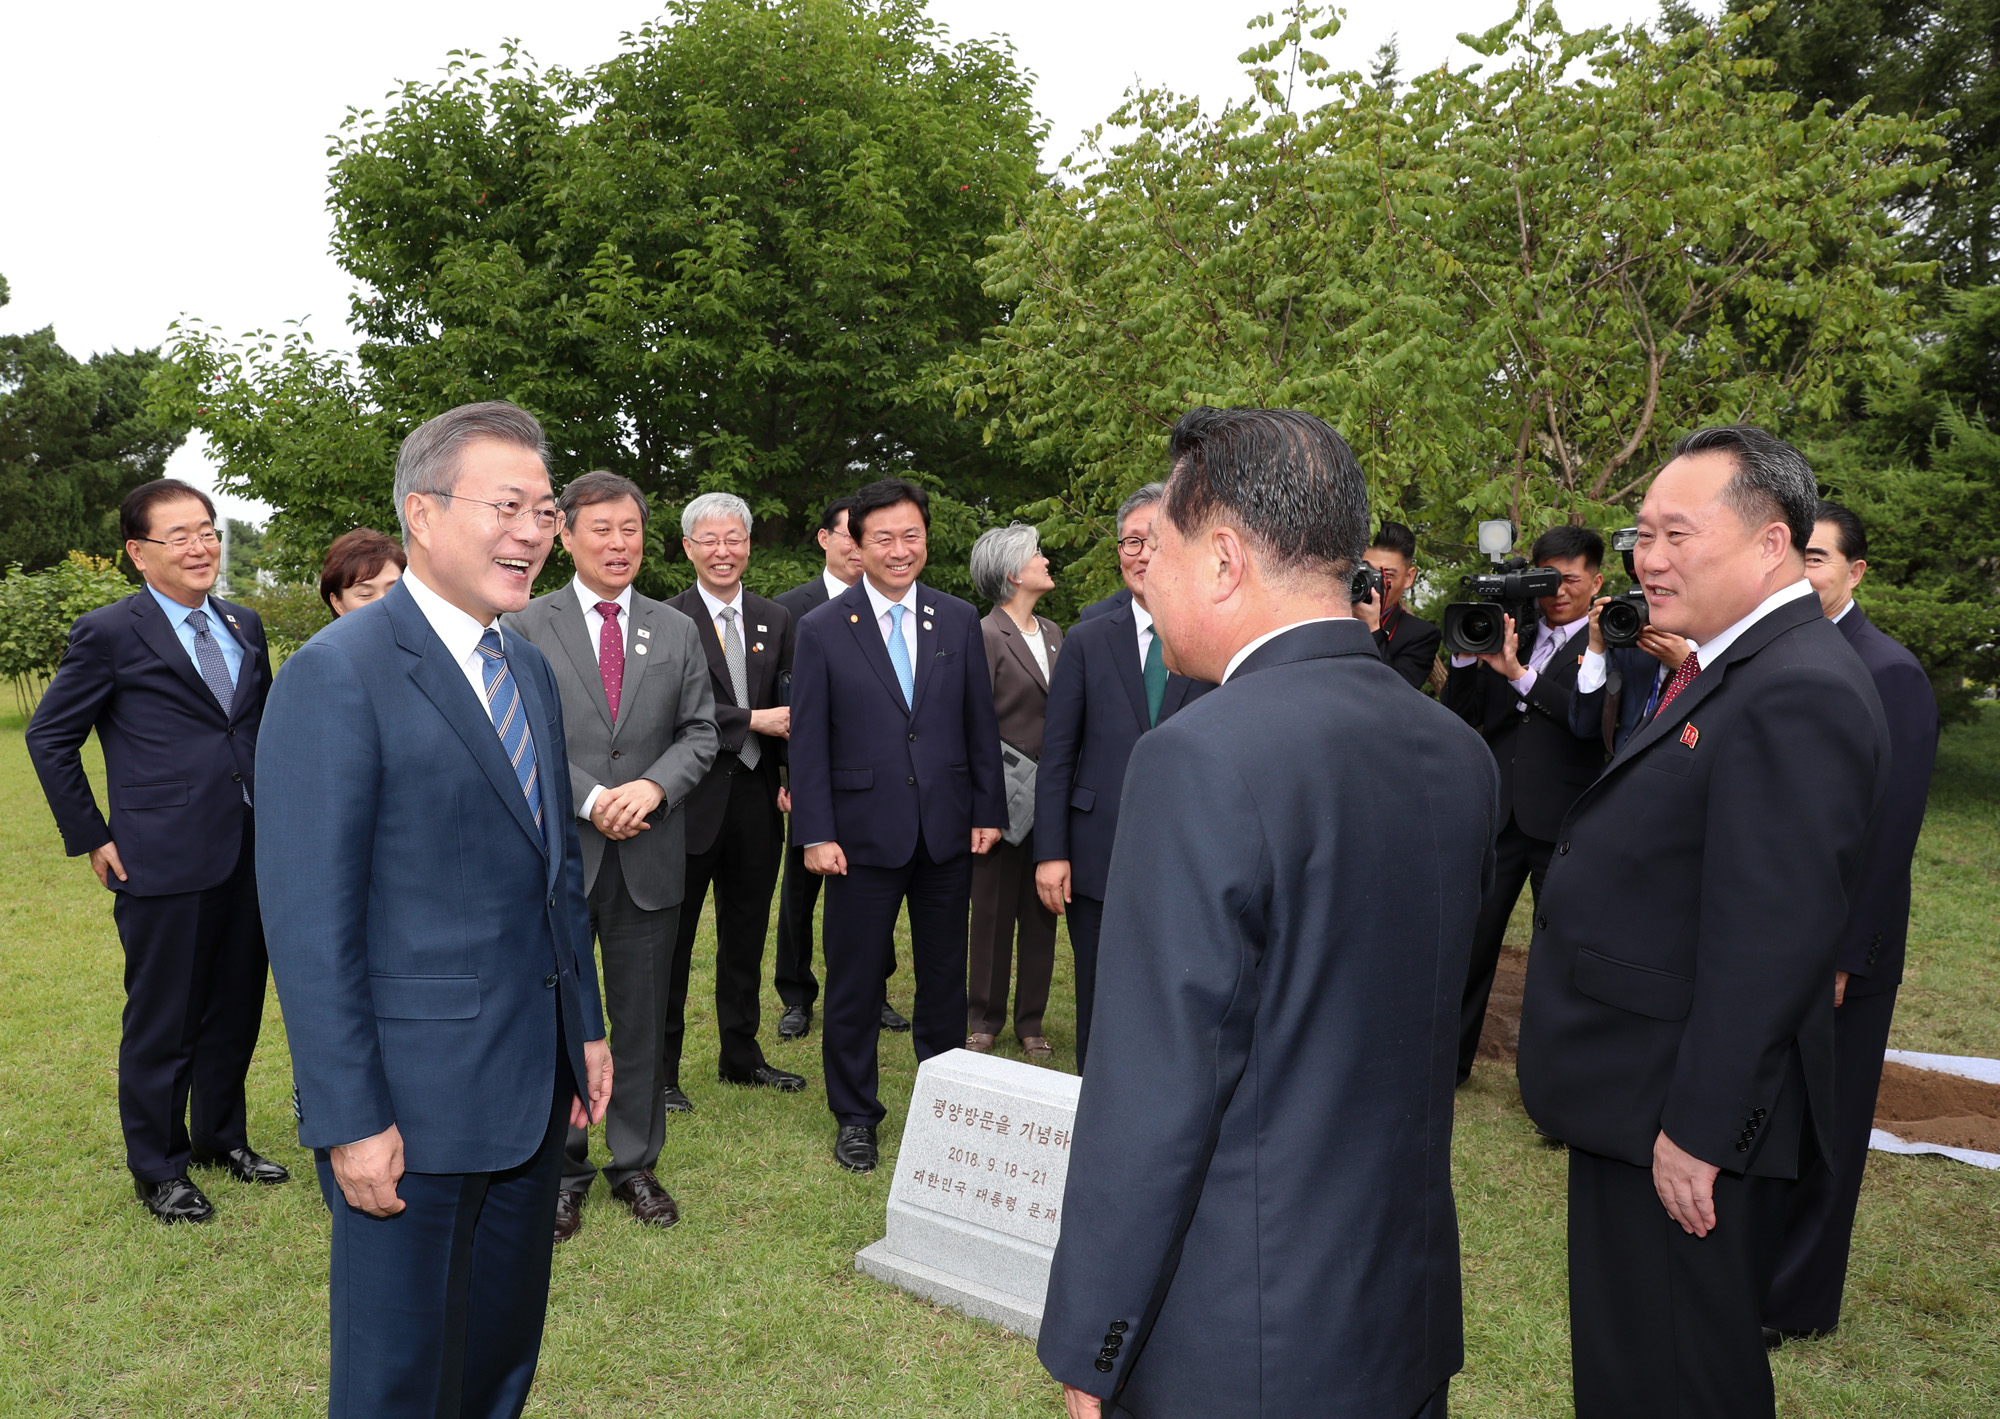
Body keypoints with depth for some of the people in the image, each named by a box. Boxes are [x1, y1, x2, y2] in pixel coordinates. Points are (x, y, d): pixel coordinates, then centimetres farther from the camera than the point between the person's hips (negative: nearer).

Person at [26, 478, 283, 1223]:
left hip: (249, 854, 5)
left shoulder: (244, 626, 10)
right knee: (163, 1021, 7)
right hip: (164, 862, -5)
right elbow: (49, 737, 0)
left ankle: (221, 1136, 36)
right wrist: (90, 837, -3)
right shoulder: (109, 634, -7)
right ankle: (157, 1168, 24)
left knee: (237, 1008, 16)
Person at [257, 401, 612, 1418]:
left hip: (534, 1083, 8)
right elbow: (309, 921, -18)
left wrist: (585, 1028, 15)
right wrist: (350, 1121, -18)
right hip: (416, 1103, -7)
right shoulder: (336, 675, -16)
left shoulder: (531, 668, 10)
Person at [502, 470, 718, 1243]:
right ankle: (562, 1171, 24)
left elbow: (700, 732, 6)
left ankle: (637, 1165, 26)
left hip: (649, 856, 2)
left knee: (642, 1020, 11)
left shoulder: (677, 631, 8)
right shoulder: (523, 627, 0)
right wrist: (591, 799, -15)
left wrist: (652, 787, -12)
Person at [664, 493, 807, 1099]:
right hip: (691, 802, -5)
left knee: (746, 938, 16)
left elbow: (790, 709, 7)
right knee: (671, 940, 5)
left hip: (757, 801, 5)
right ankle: (660, 1068, 17)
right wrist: (751, 721, -18)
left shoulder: (777, 621, 9)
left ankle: (741, 1057, 31)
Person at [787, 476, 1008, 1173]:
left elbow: (981, 725, 7)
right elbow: (808, 741, -4)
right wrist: (816, 833, -9)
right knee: (854, 983, 8)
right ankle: (855, 1116, 25)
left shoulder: (959, 620, 4)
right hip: (864, 833, -2)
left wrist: (989, 811, 3)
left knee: (944, 978, 14)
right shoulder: (822, 629, -3)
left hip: (948, 829, 3)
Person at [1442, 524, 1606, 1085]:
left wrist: (1519, 672, -22)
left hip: (1564, 824, -3)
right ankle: (1450, 1055, 23)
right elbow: (1458, 718, 6)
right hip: (1497, 815, 4)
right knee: (1469, 941, 8)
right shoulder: (1509, 637, 11)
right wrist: (1467, 654, -8)